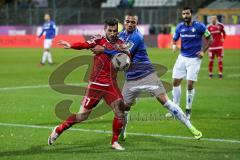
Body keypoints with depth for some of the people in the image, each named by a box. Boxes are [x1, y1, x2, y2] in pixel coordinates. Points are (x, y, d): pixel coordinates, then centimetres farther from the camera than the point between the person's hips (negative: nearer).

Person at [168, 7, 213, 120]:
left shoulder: (199, 26, -10)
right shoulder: (180, 27, 1)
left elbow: (209, 39, 0)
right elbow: (174, 39, 12)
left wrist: (203, 51, -8)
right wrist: (174, 46, -11)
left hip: (194, 58, -4)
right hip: (182, 57, 4)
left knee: (190, 84, -7)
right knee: (175, 82, 3)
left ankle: (188, 110, 9)